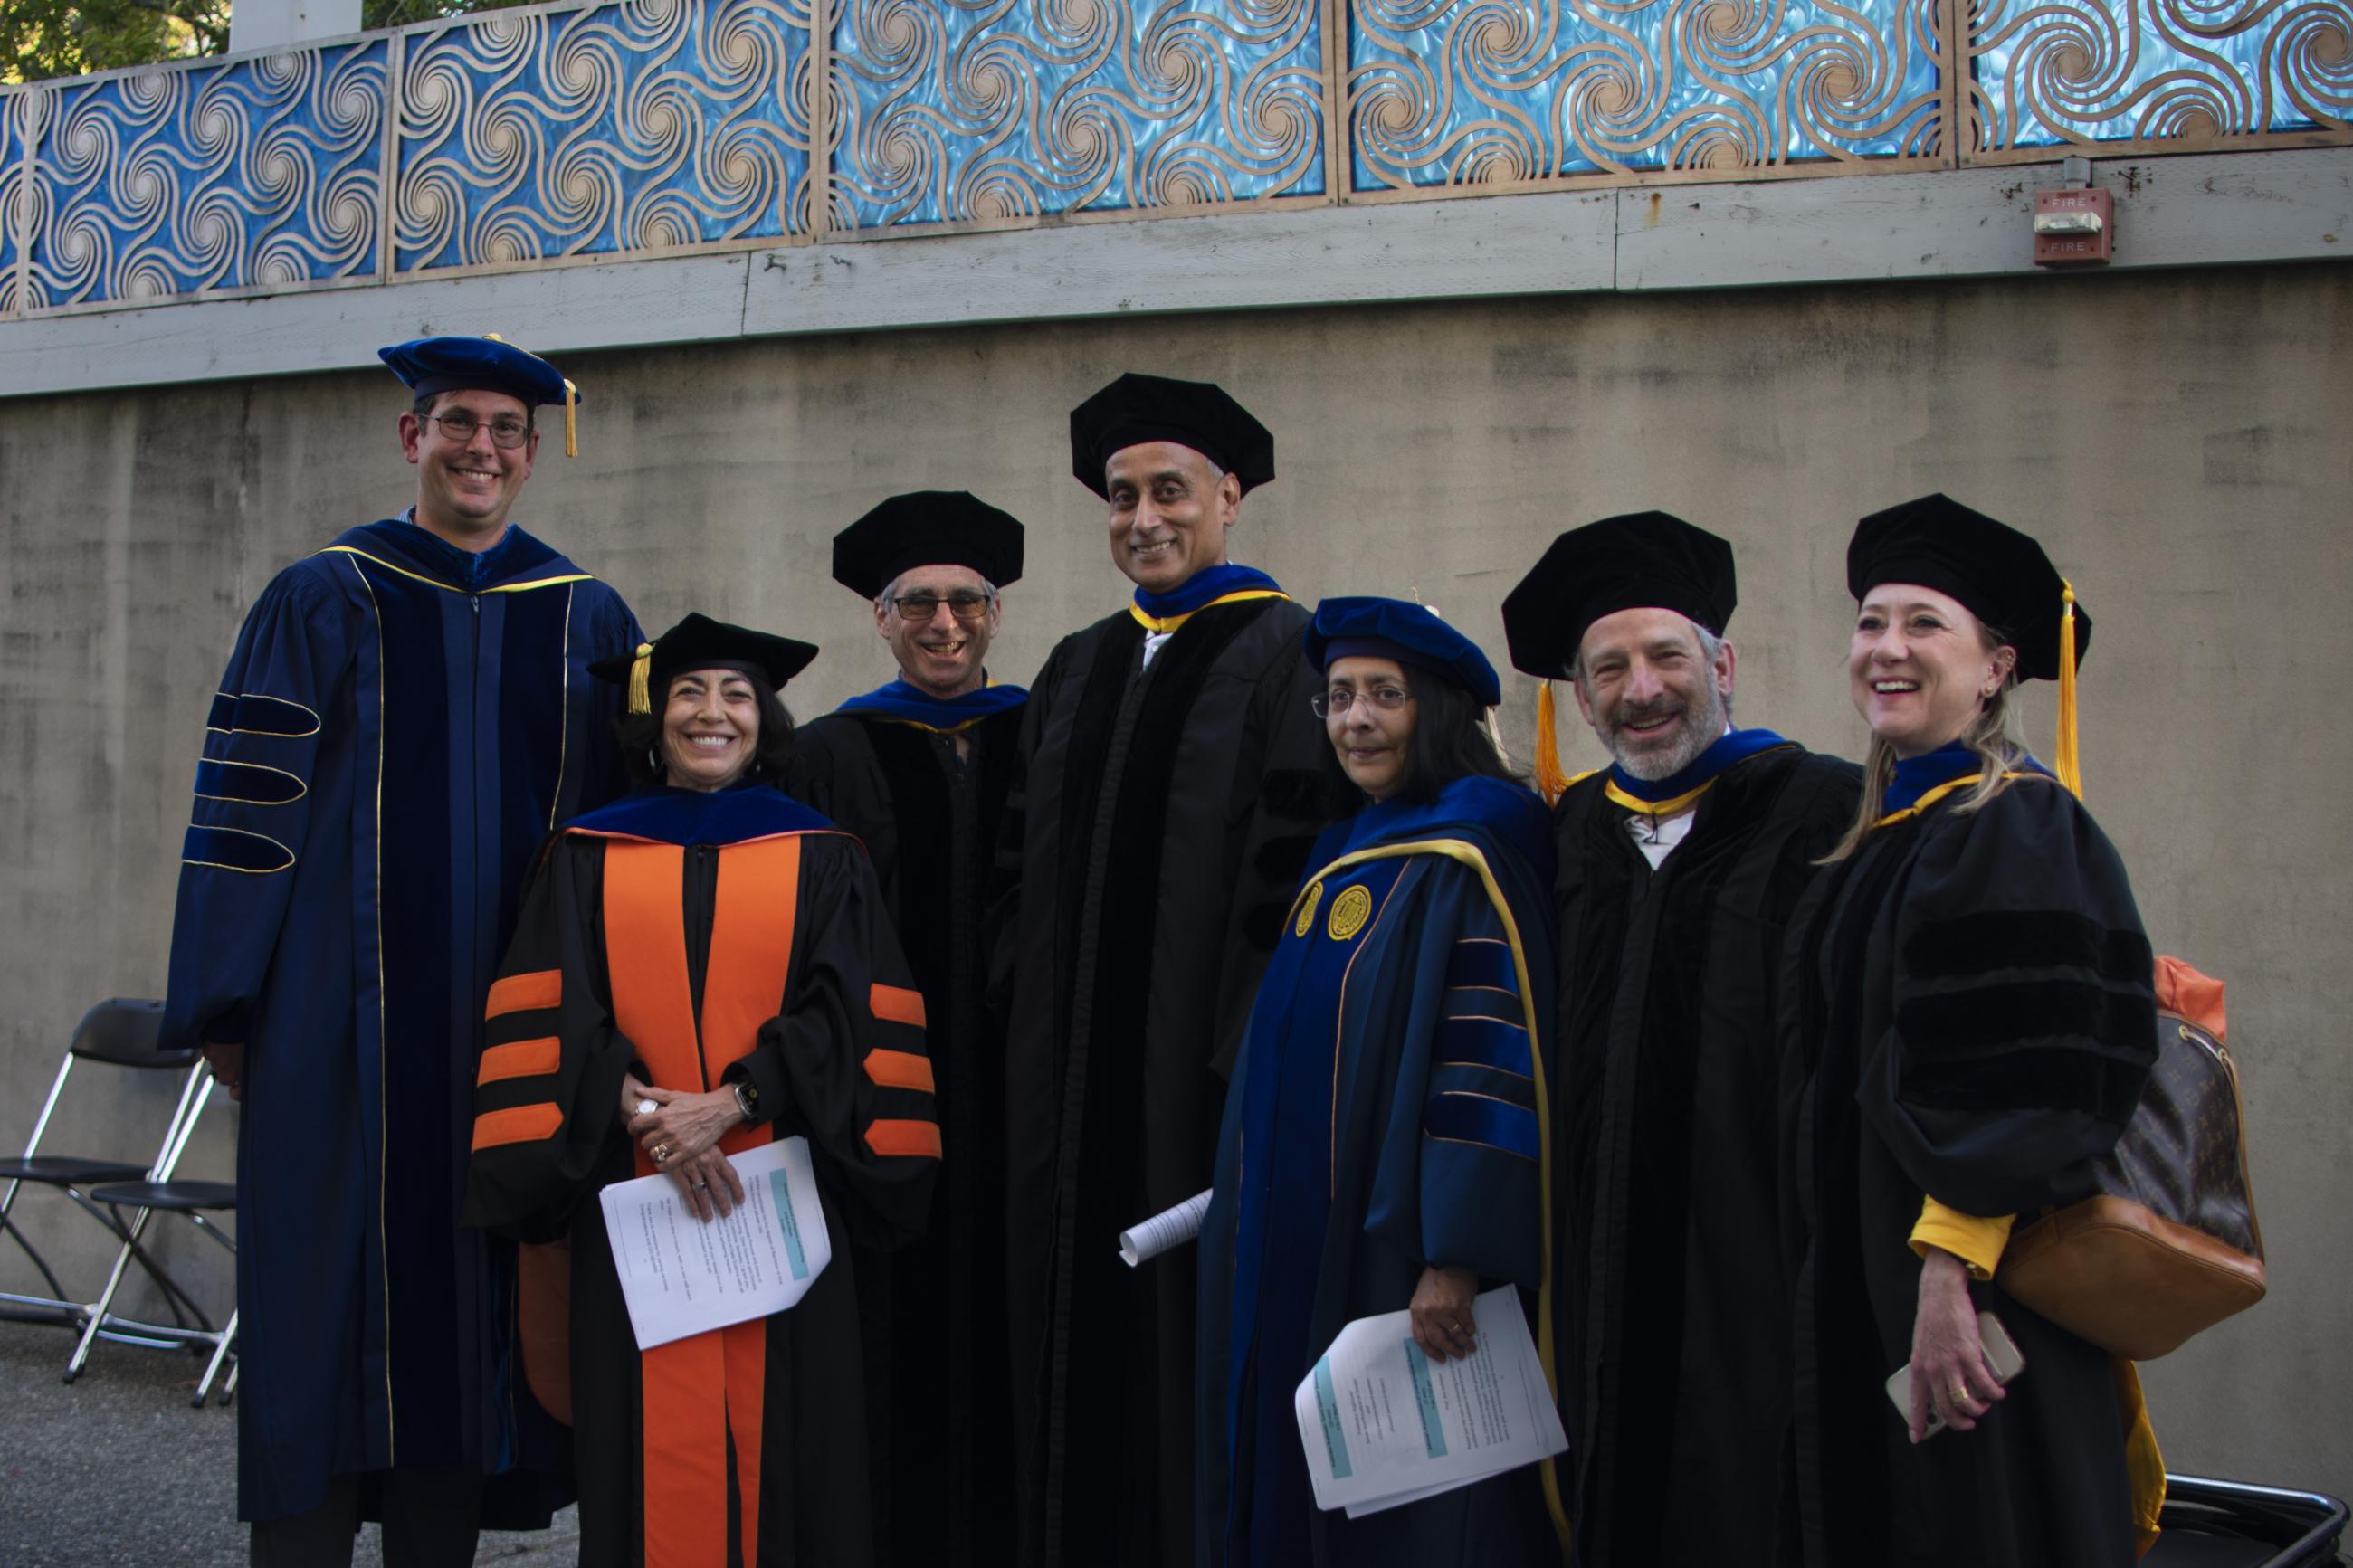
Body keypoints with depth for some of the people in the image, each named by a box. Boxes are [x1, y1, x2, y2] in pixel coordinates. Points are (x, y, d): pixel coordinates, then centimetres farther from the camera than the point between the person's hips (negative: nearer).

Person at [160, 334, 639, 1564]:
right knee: (330, 1303, -1)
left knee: (470, 1297, 6)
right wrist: (228, 1006, -5)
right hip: (343, 1023, -2)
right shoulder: (323, 604, 3)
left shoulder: (588, 622, 9)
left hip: (516, 1024, 2)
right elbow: (244, 811, 0)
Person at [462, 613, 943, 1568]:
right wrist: (644, 1110, -14)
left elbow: (844, 1016, -1)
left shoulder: (820, 859, 9)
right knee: (651, 1442, 0)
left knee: (780, 1435, 0)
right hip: (632, 1194, 0)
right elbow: (552, 1019, 2)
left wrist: (731, 1104, -14)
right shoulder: (589, 858, 10)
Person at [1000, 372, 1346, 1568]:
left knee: (1195, 1324, -2)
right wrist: (1028, 1019, 9)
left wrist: (1246, 1058, -17)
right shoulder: (1076, 671, 15)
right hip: (1076, 1071, 6)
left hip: (1199, 1061, -6)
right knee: (1081, 1331, 9)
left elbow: (1291, 869, -12)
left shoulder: (1283, 654, -5)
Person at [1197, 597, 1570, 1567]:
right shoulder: (1344, 858, 14)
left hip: (1398, 1263, -8)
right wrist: (1254, 1208, 19)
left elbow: (1496, 1061, -19)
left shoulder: (1468, 858, -11)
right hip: (1304, 1262, 8)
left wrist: (1456, 1259, -25)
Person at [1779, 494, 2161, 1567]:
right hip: (1861, 1287, 8)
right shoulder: (1883, 835, 14)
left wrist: (1952, 1266, -27)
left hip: (1977, 1290, -8)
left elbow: (2029, 1080, -21)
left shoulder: (2016, 826, -12)